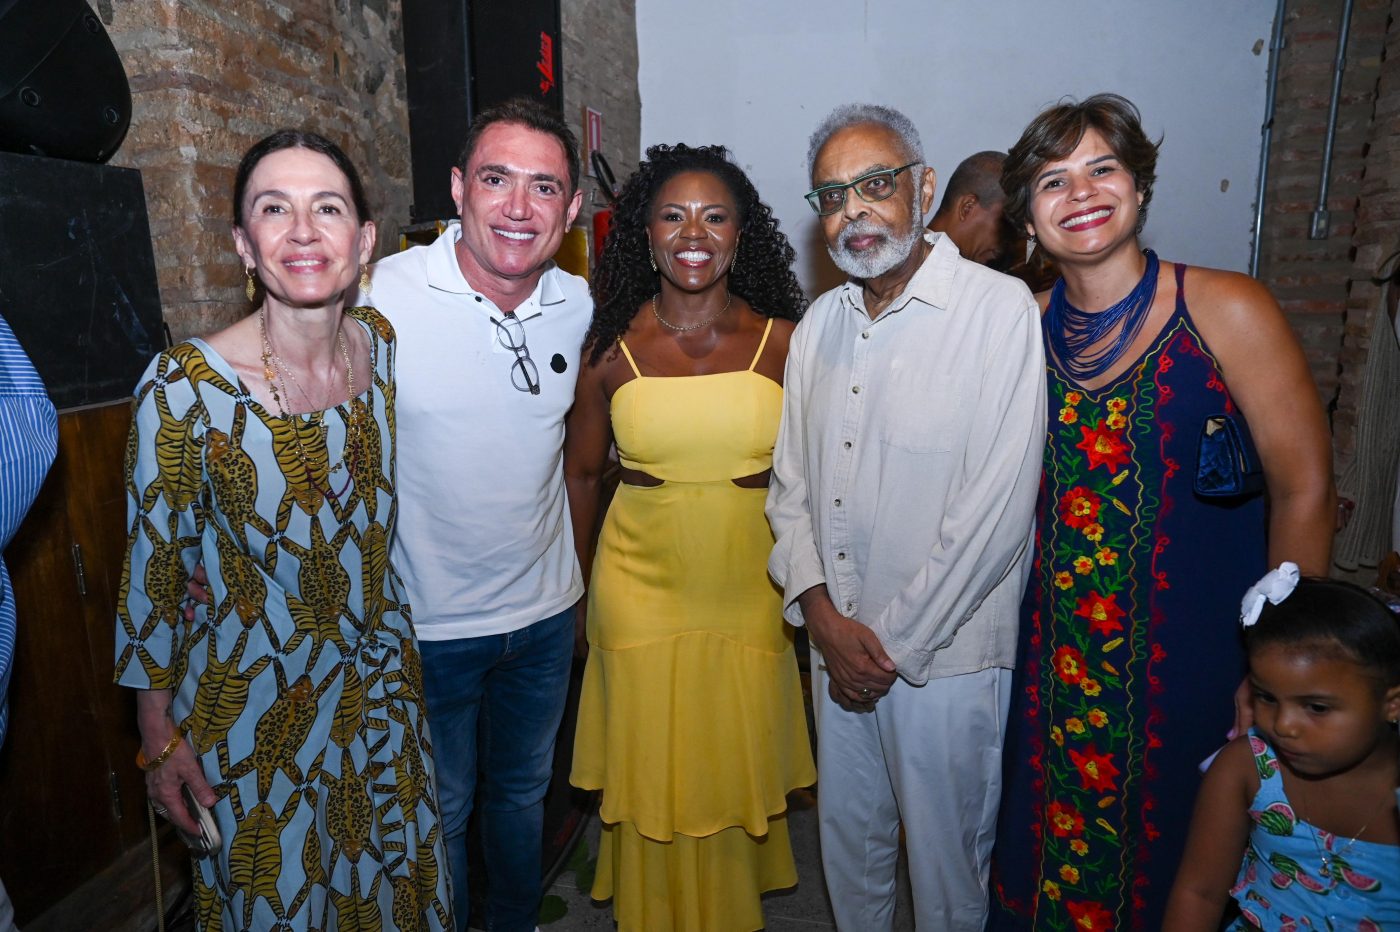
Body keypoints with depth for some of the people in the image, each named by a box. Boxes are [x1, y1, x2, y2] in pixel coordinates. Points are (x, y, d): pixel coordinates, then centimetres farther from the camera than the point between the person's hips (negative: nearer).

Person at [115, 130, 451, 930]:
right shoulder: (184, 385, -21)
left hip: (381, 686, 4)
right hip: (251, 710, -4)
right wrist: (159, 735, -5)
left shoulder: (384, 344, -8)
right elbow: (152, 568, -11)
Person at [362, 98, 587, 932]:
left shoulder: (579, 305, -5)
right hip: (429, 621, -3)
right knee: (440, 812, 17)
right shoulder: (381, 298, -17)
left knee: (524, 790, 25)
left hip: (545, 611, 4)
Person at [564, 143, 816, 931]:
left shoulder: (783, 341, -6)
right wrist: (579, 587, 10)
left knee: (737, 764, 17)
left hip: (751, 589, 1)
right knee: (654, 773, 14)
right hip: (640, 586, 0)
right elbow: (582, 472, 5)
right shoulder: (613, 347, -6)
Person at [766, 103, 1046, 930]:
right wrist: (824, 614, -6)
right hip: (837, 643, 6)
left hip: (946, 653, -5)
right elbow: (791, 482, 7)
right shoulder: (820, 325, 6)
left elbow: (997, 510, -18)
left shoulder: (1002, 310, -14)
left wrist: (895, 642, -14)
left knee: (946, 860, 15)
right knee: (848, 833, 23)